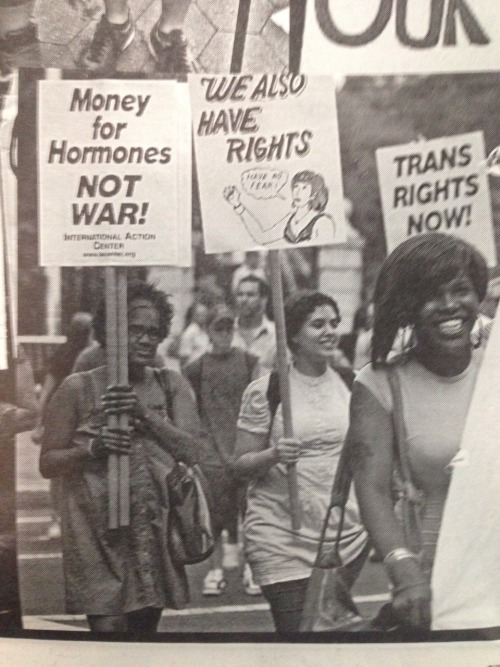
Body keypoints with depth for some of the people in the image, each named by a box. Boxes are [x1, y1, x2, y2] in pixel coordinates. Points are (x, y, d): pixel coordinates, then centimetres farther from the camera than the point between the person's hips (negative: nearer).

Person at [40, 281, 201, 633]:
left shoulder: (172, 385, 6)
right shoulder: (79, 387, -1)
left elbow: (190, 451, -3)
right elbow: (48, 463, 1)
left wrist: (145, 415, -15)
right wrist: (92, 448, -17)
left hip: (154, 531, 3)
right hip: (98, 533, -3)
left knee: (145, 624, 10)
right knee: (108, 626, -10)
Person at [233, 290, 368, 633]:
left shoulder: (350, 383, 6)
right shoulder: (264, 390, -6)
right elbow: (242, 464, -3)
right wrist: (274, 455, -22)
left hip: (349, 537, 4)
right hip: (283, 542, -4)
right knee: (296, 629, -7)